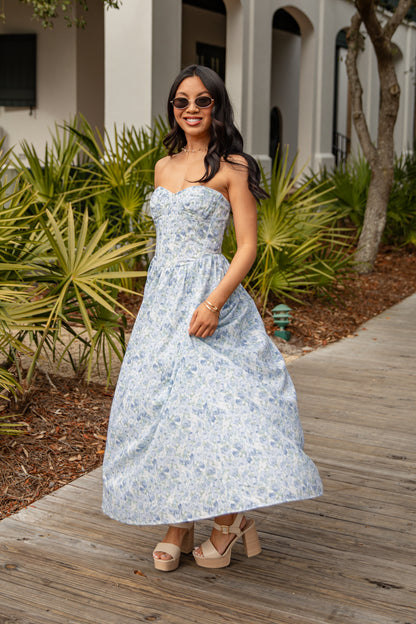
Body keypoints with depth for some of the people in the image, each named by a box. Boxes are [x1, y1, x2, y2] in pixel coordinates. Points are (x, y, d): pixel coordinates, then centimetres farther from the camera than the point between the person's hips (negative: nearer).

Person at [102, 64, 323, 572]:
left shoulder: (232, 167, -4)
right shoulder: (164, 167, 15)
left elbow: (247, 247, -9)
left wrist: (214, 302, -21)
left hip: (209, 296, -6)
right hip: (160, 297, 6)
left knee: (211, 400, -13)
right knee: (157, 403, 3)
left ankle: (230, 517, 9)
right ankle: (176, 524, 14)